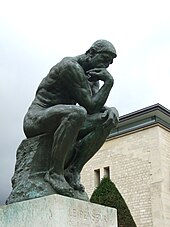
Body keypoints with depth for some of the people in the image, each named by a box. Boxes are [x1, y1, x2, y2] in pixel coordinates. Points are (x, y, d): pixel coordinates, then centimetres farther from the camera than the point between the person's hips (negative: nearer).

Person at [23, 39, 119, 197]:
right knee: (77, 113, -38)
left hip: (60, 122, 9)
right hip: (37, 119, -8)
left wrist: (112, 110, -16)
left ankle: (73, 170, -15)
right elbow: (91, 106, -21)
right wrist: (109, 82, -15)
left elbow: (97, 106, 4)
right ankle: (55, 172, -26)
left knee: (107, 120, -9)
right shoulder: (71, 66, -15)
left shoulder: (92, 75, 14)